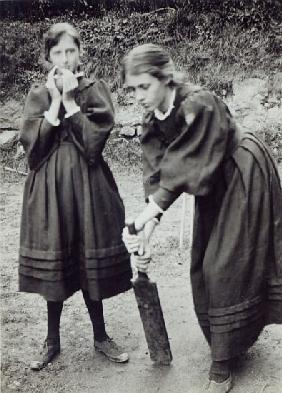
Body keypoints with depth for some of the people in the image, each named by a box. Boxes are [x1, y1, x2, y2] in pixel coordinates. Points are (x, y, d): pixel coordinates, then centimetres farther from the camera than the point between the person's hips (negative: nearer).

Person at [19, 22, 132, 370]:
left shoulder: (95, 90, 2)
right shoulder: (38, 95, 5)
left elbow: (94, 142, -12)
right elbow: (32, 144, -9)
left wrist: (70, 99, -13)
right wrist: (55, 99, -11)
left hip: (87, 185, -1)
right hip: (50, 187, 1)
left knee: (89, 265, 6)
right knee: (54, 266, 7)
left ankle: (100, 336, 24)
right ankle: (52, 341, 24)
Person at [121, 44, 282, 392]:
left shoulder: (200, 105, -31)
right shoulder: (153, 120, -8)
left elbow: (183, 170, -32)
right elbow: (156, 174, -15)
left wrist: (148, 213, -33)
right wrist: (146, 228, -27)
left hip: (243, 180, -7)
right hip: (213, 187, 8)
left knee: (225, 266, -5)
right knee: (204, 266, 11)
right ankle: (235, 340, 31)